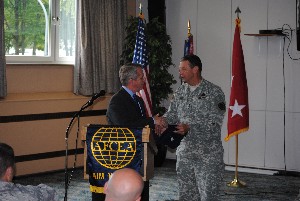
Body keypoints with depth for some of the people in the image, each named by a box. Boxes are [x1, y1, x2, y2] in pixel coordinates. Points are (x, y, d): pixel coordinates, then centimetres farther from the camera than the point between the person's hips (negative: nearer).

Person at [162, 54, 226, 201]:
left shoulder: (214, 92, -8)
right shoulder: (180, 92, 11)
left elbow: (215, 123, -14)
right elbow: (171, 115, 10)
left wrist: (189, 128, -24)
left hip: (207, 155, -5)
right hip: (184, 152, 6)